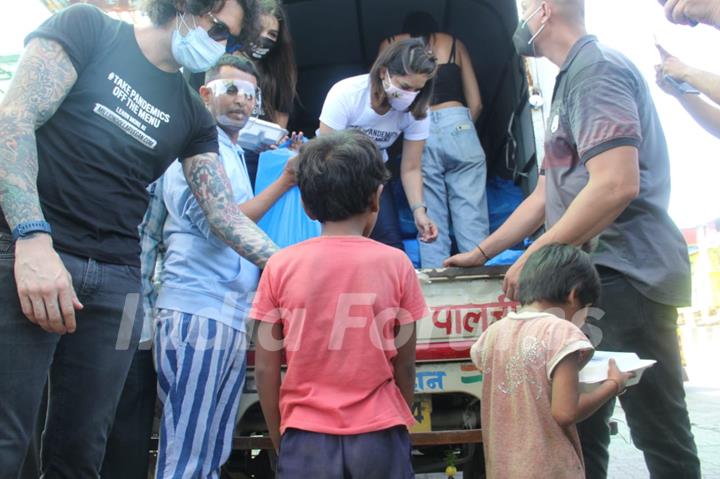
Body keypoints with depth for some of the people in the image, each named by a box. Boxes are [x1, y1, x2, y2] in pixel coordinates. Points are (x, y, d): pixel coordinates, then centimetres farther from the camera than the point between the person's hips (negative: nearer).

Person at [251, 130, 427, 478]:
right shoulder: (395, 264, -3)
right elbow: (405, 365, 2)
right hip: (378, 436, 0)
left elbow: (266, 368, -1)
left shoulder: (281, 266, -3)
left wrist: (279, 440, 11)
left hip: (306, 439, 0)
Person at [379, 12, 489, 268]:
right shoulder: (454, 43, 22)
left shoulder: (391, 45, 21)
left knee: (431, 224, 0)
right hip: (458, 127, 0)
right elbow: (476, 103, 18)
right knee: (472, 220, -2)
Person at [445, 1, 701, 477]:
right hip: (598, 277, 10)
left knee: (659, 433, -3)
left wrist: (534, 258, -16)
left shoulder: (597, 68, -9)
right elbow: (546, 196, 27)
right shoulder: (572, 81, 23)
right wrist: (481, 253, 26)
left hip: (625, 273, -10)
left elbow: (616, 185, -22)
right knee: (580, 428, 13)